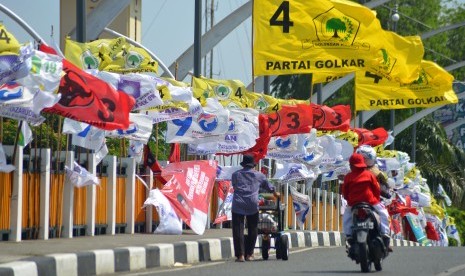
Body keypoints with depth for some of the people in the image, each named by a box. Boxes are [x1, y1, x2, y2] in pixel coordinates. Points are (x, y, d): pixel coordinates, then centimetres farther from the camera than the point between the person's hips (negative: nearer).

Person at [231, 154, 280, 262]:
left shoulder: (236, 175, 11)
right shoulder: (259, 175, 13)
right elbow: (268, 186, 28)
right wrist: (275, 193, 49)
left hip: (238, 205, -1)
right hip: (252, 204, 1)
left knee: (238, 230, -1)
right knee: (252, 230, 13)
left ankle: (240, 255, -8)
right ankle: (249, 254, 13)